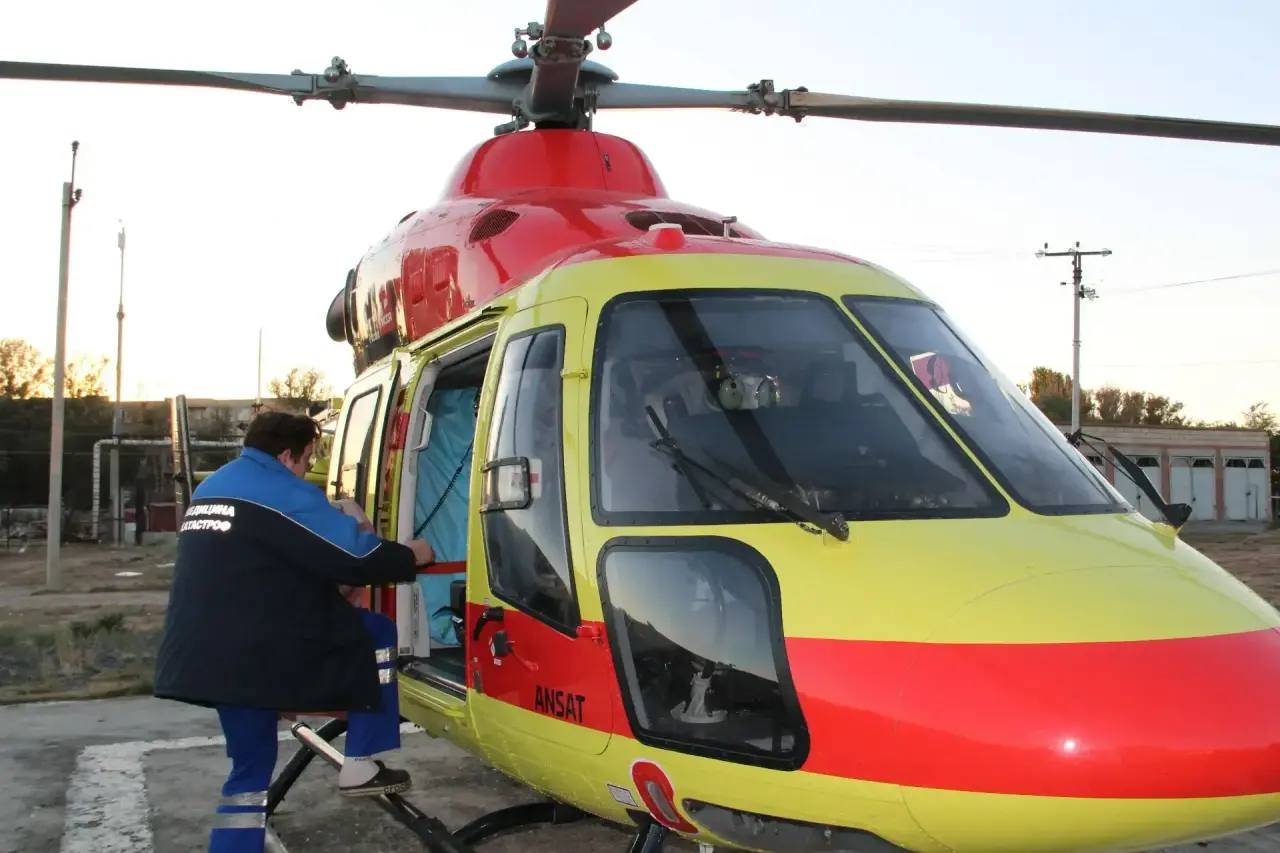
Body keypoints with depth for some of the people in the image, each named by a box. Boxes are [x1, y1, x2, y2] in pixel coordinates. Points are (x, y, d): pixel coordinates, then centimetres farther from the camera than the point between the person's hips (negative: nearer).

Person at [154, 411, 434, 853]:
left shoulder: (210, 488, 20)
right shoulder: (284, 494, -9)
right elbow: (358, 556, -11)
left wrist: (338, 583, 25)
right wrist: (411, 556, 7)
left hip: (203, 658, 9)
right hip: (267, 652, -8)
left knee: (250, 767, 17)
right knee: (376, 634, 7)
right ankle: (360, 765, 7)